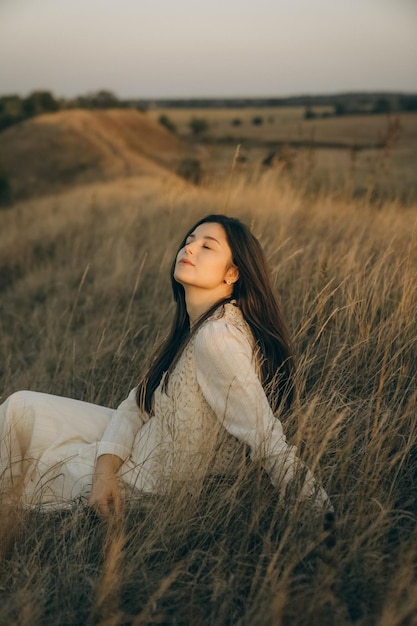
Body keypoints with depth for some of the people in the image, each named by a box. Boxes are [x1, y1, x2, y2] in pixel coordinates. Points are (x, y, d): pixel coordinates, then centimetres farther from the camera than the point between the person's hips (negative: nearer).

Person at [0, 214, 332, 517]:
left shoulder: (218, 337, -31)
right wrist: (106, 468, -14)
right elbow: (137, 403, 1)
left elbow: (268, 440, -31)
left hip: (149, 483, -8)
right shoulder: (194, 329, 0)